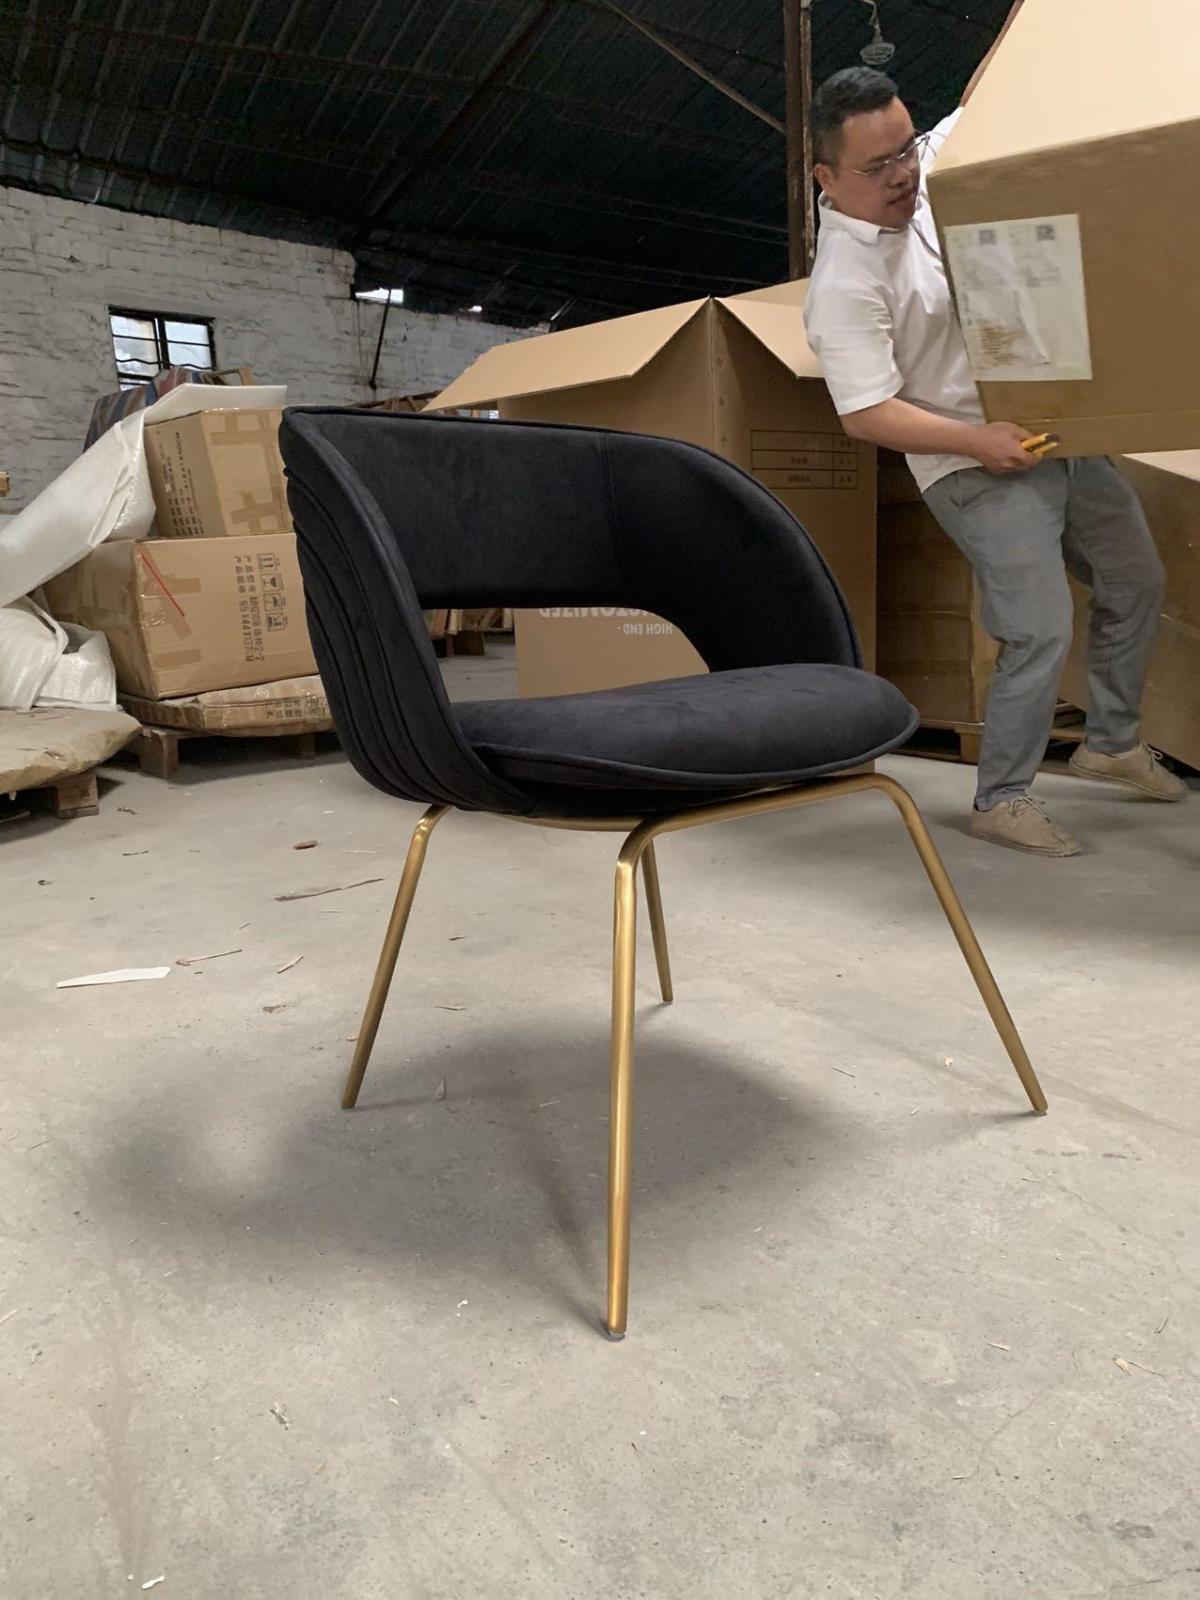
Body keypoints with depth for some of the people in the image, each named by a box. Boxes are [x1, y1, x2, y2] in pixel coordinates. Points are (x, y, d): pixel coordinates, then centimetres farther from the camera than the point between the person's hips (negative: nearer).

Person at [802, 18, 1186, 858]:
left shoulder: (928, 169, 3)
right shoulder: (844, 283, -19)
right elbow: (866, 413, -23)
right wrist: (979, 440, -27)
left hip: (1057, 430, 9)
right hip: (979, 467, -9)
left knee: (1138, 581, 16)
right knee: (1041, 634, -13)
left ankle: (1113, 742, 34)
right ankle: (1001, 799, 6)